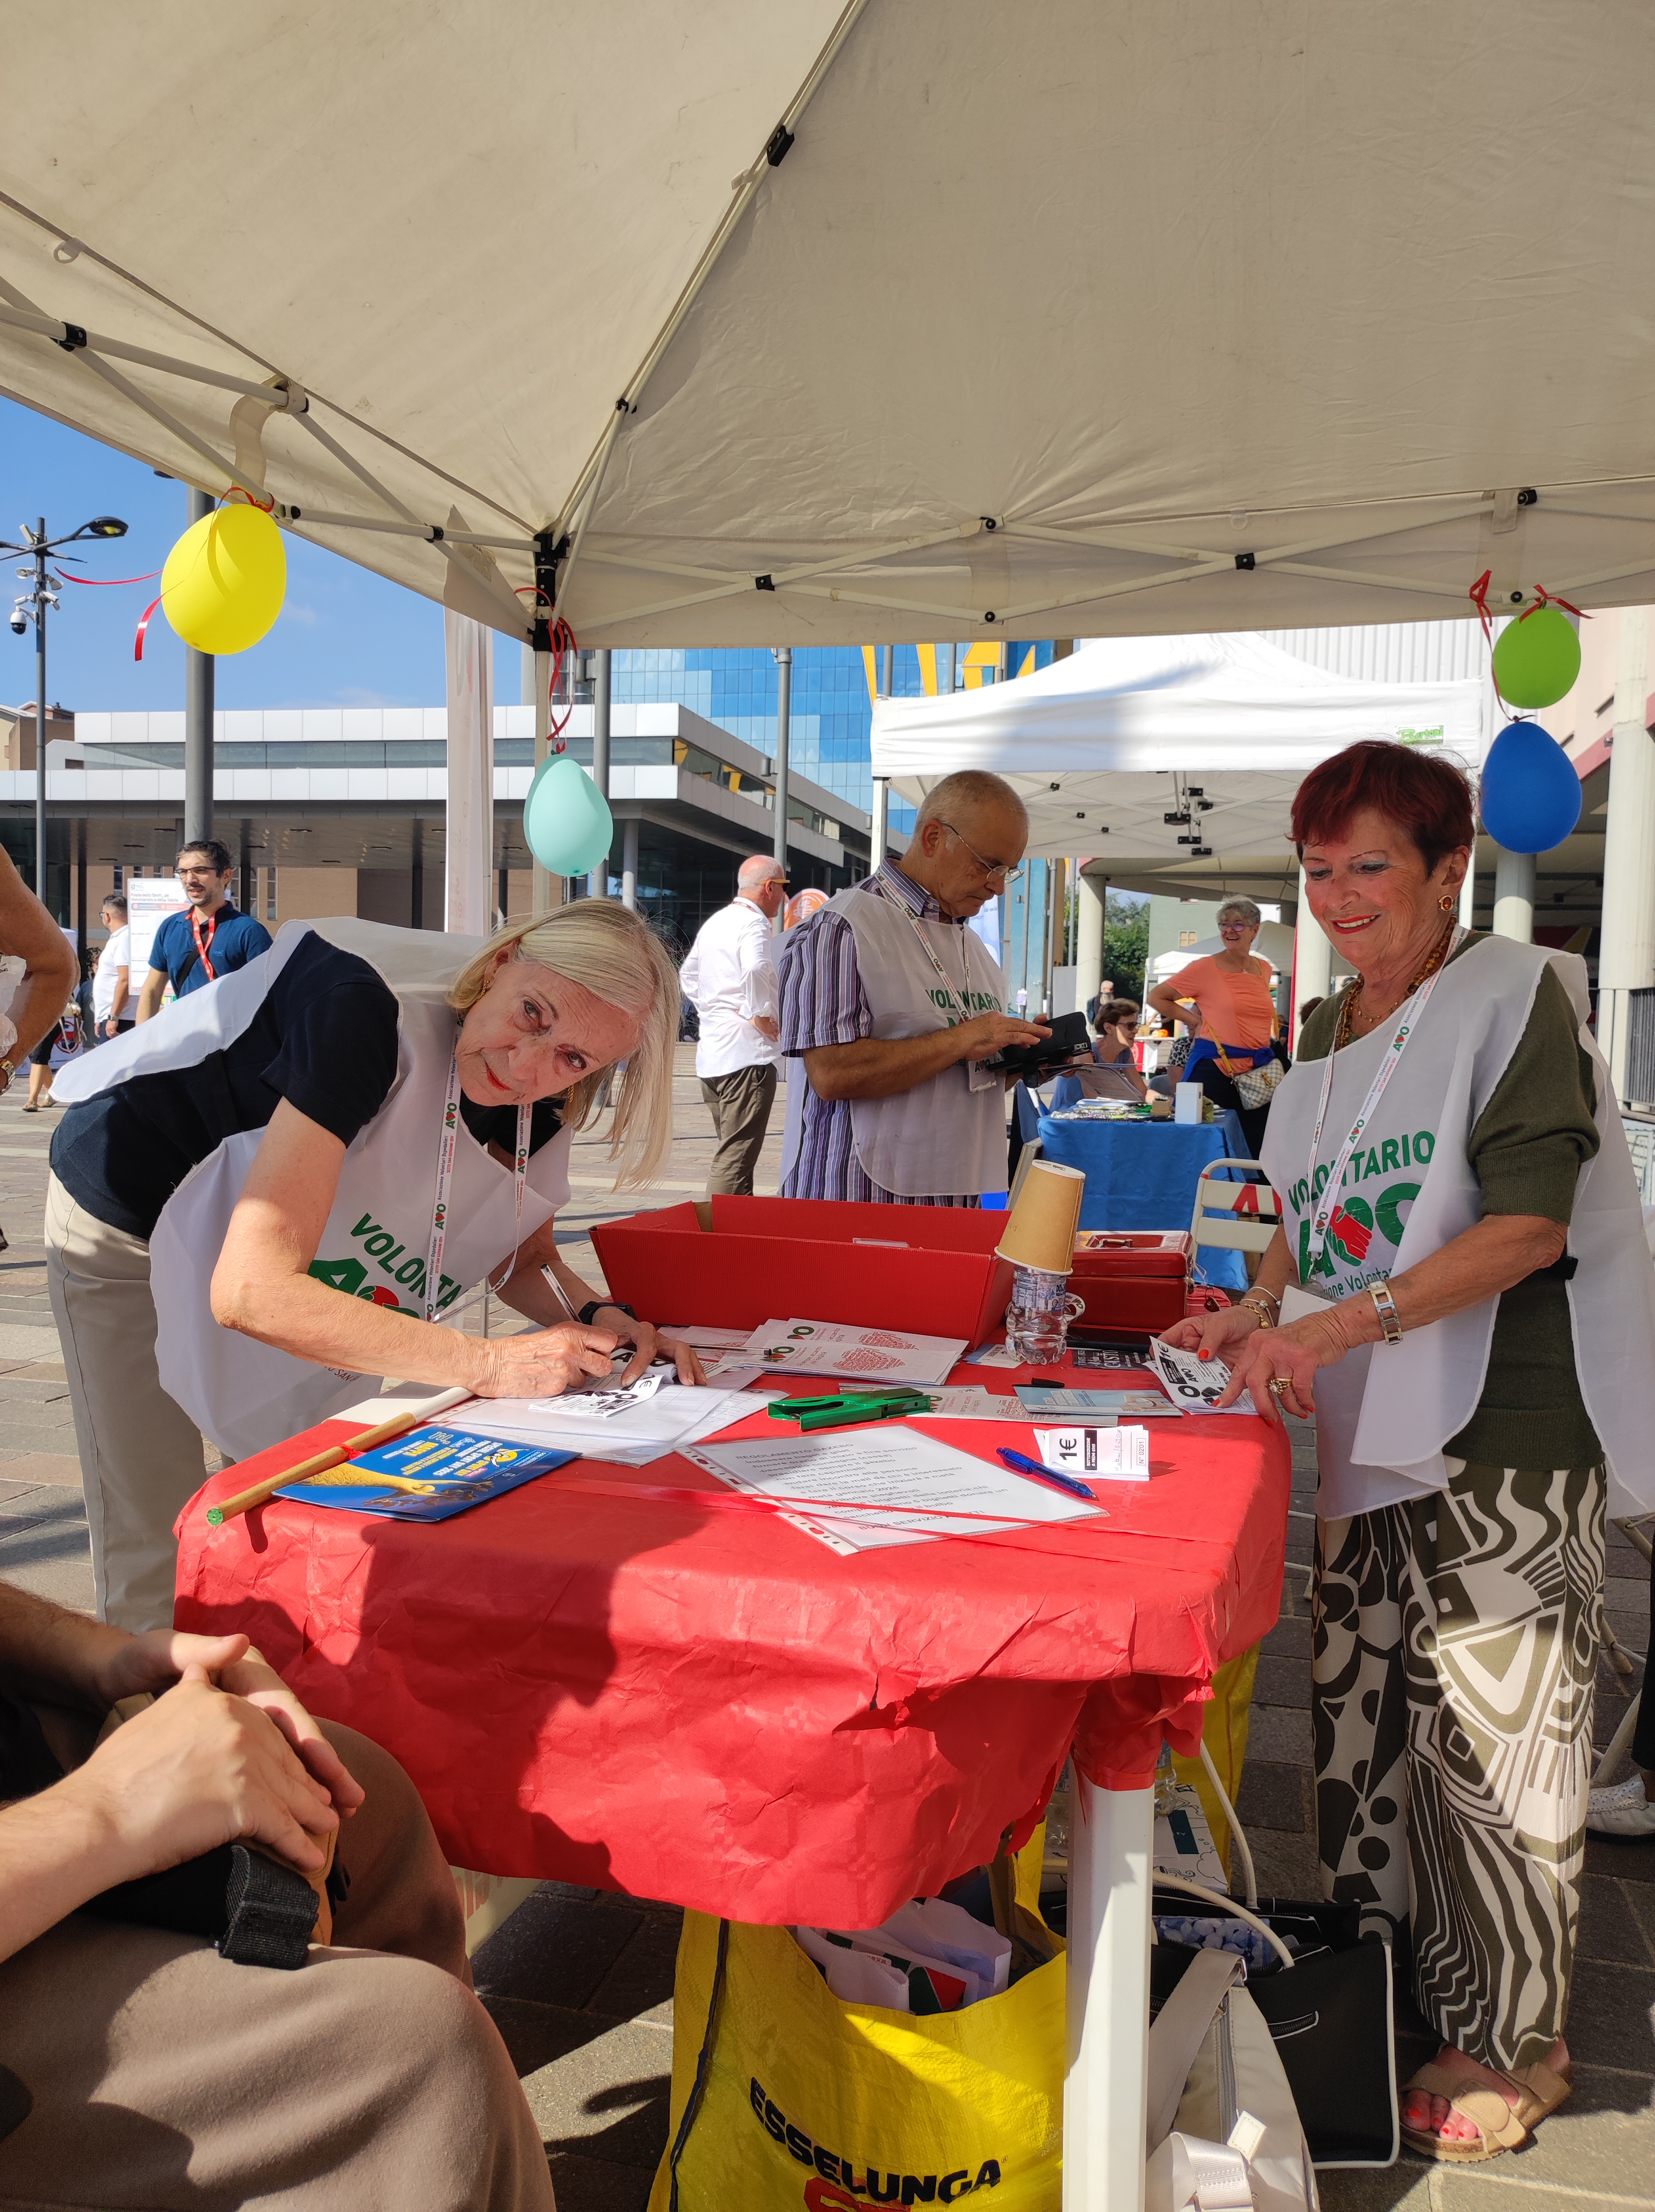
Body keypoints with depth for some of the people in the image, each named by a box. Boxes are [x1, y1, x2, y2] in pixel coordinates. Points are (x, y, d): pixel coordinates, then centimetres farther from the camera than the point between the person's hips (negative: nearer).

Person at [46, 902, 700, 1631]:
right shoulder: (366, 1010, -39)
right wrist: (487, 1362, -46)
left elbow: (520, 1256, -1)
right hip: (127, 1218, -6)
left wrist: (596, 1319, -23)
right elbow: (250, 1289, -45)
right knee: (156, 1563, -3)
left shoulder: (542, 1107, -18)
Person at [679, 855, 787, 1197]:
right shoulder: (754, 923, -11)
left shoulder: (714, 922, 18)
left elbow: (687, 974, 31)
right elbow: (755, 970, -31)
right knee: (737, 1159, -10)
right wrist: (761, 1015, -19)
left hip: (710, 1053, 10)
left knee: (730, 1152, 18)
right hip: (747, 1053, -10)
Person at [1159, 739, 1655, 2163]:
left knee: (1491, 1736, 1)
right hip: (1369, 1433, 7)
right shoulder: (1331, 1034, 14)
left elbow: (1532, 1221, -17)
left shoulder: (1517, 995, -8)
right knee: (1363, 1711, 14)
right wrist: (1259, 1312, 3)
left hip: (1508, 1438, -7)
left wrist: (1343, 1325, -24)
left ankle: (1512, 2042, 20)